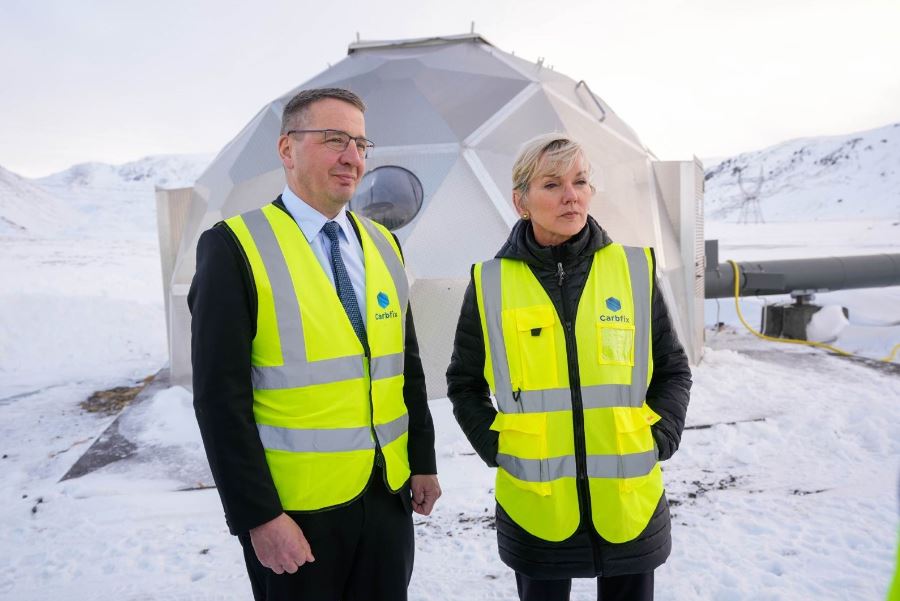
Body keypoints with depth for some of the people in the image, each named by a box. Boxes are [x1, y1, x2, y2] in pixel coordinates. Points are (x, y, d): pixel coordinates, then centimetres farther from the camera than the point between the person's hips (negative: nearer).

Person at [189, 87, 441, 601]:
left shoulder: (383, 244, 6)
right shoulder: (236, 248, -11)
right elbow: (221, 398, -13)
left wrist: (423, 461, 10)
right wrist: (258, 516, -14)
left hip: (389, 496, 5)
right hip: (296, 508, -5)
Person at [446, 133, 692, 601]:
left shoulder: (634, 269, -2)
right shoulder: (491, 284, -4)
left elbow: (673, 371, 8)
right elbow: (464, 382, 7)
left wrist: (659, 439, -3)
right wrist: (494, 446, -2)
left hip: (630, 504, 1)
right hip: (534, 508, -1)